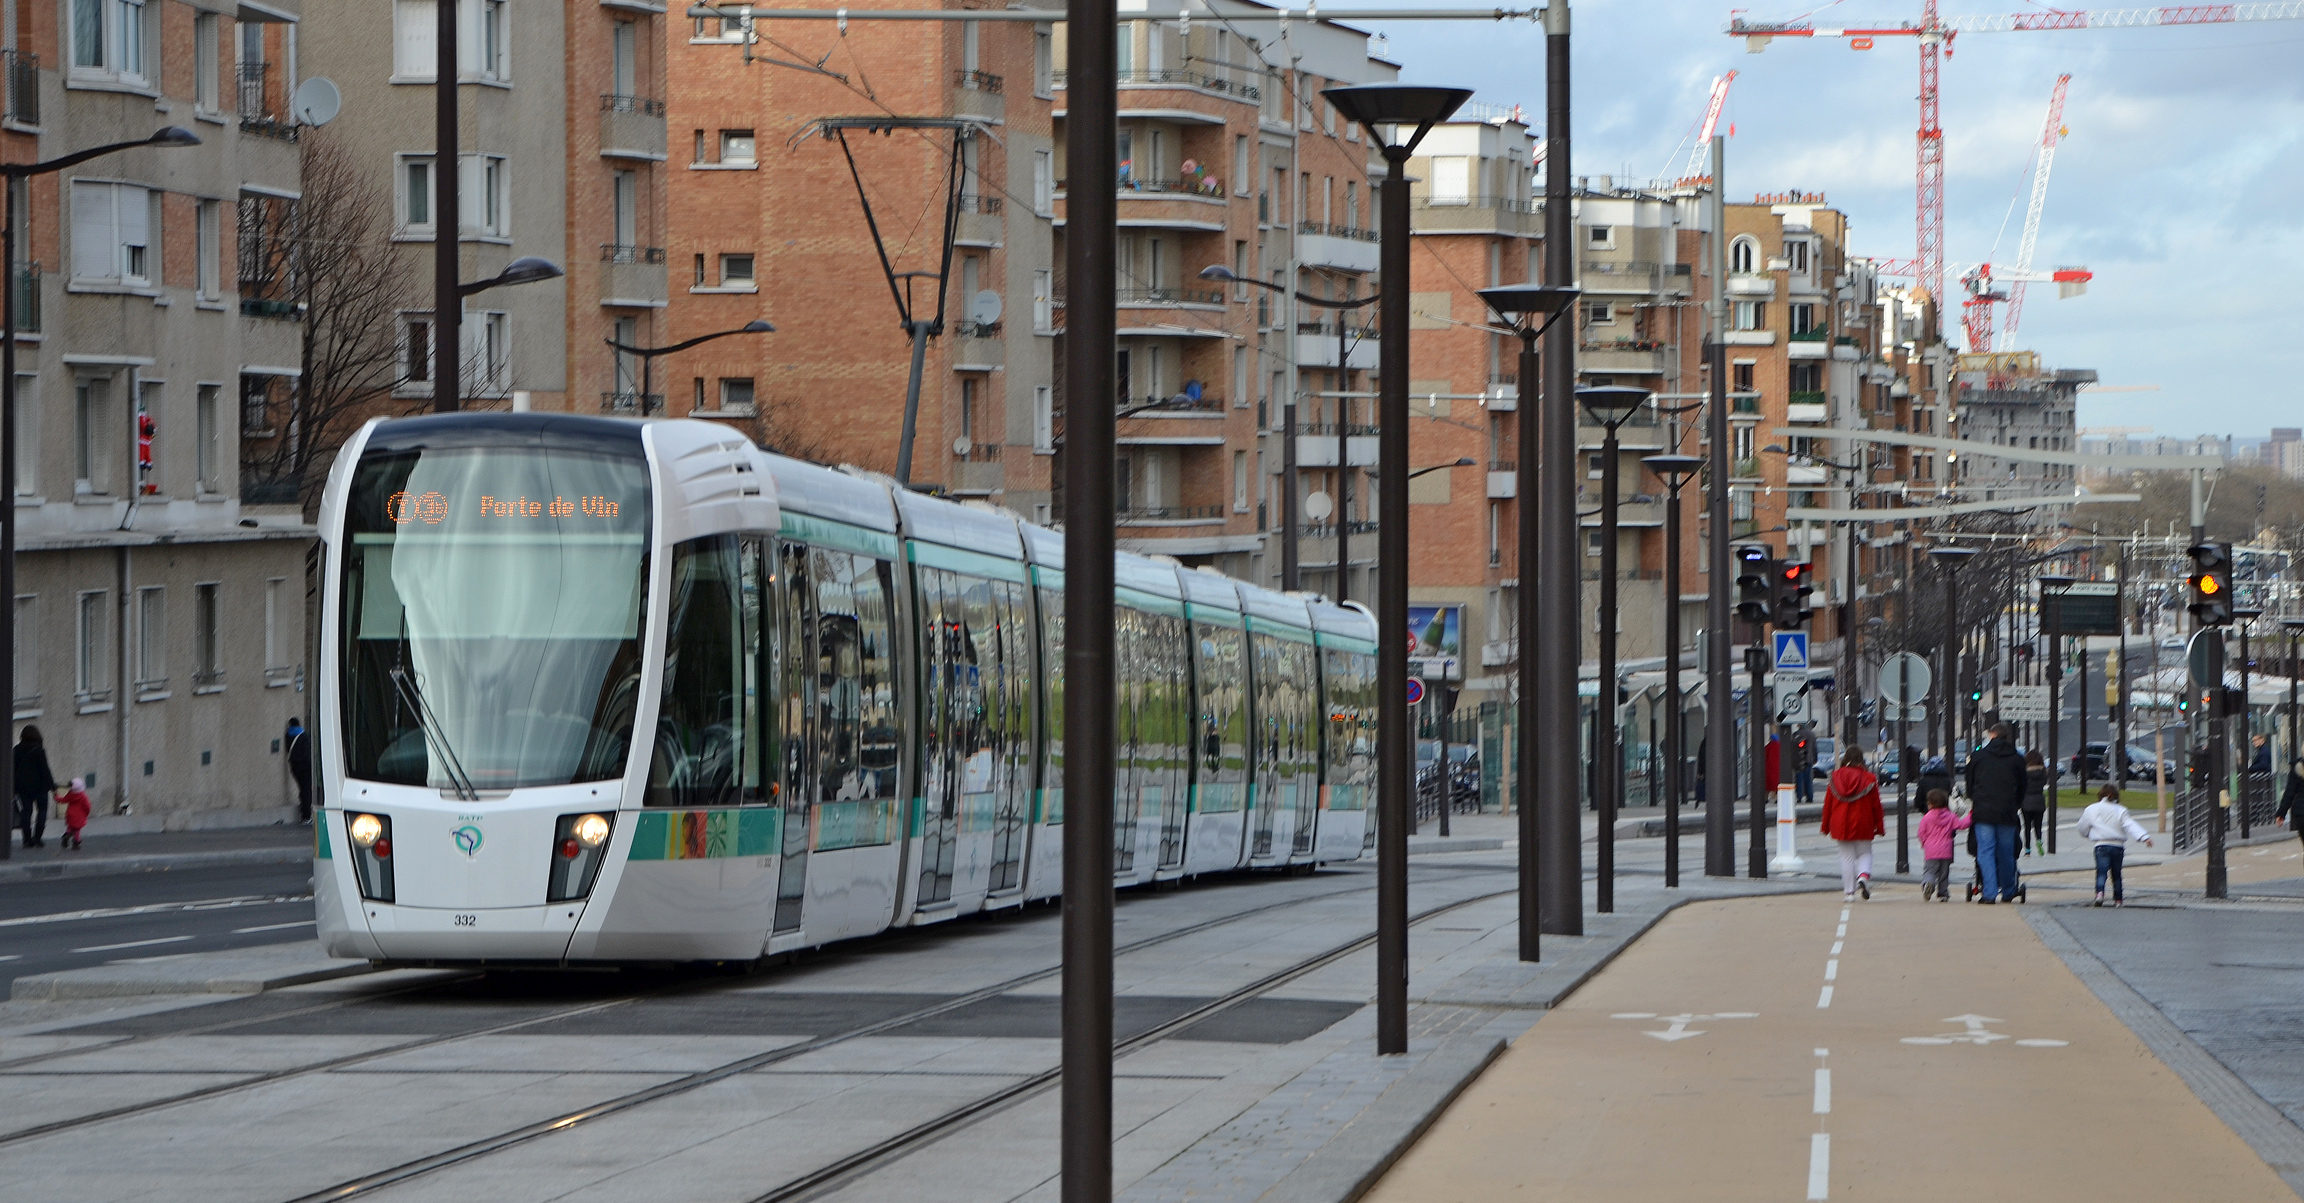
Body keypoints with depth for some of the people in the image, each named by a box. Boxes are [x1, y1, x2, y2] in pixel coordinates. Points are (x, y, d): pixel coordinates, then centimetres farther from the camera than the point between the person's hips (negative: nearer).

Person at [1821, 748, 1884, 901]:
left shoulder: (1835, 777, 0)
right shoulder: (1869, 778, -4)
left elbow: (1828, 804, 4)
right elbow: (1876, 805, 1)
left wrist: (1826, 826, 13)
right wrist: (1879, 827, 9)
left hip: (1840, 825, 1)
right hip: (1863, 825, -1)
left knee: (1846, 856, 8)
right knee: (1864, 854, 12)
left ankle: (1849, 891, 6)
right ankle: (1863, 875, -17)